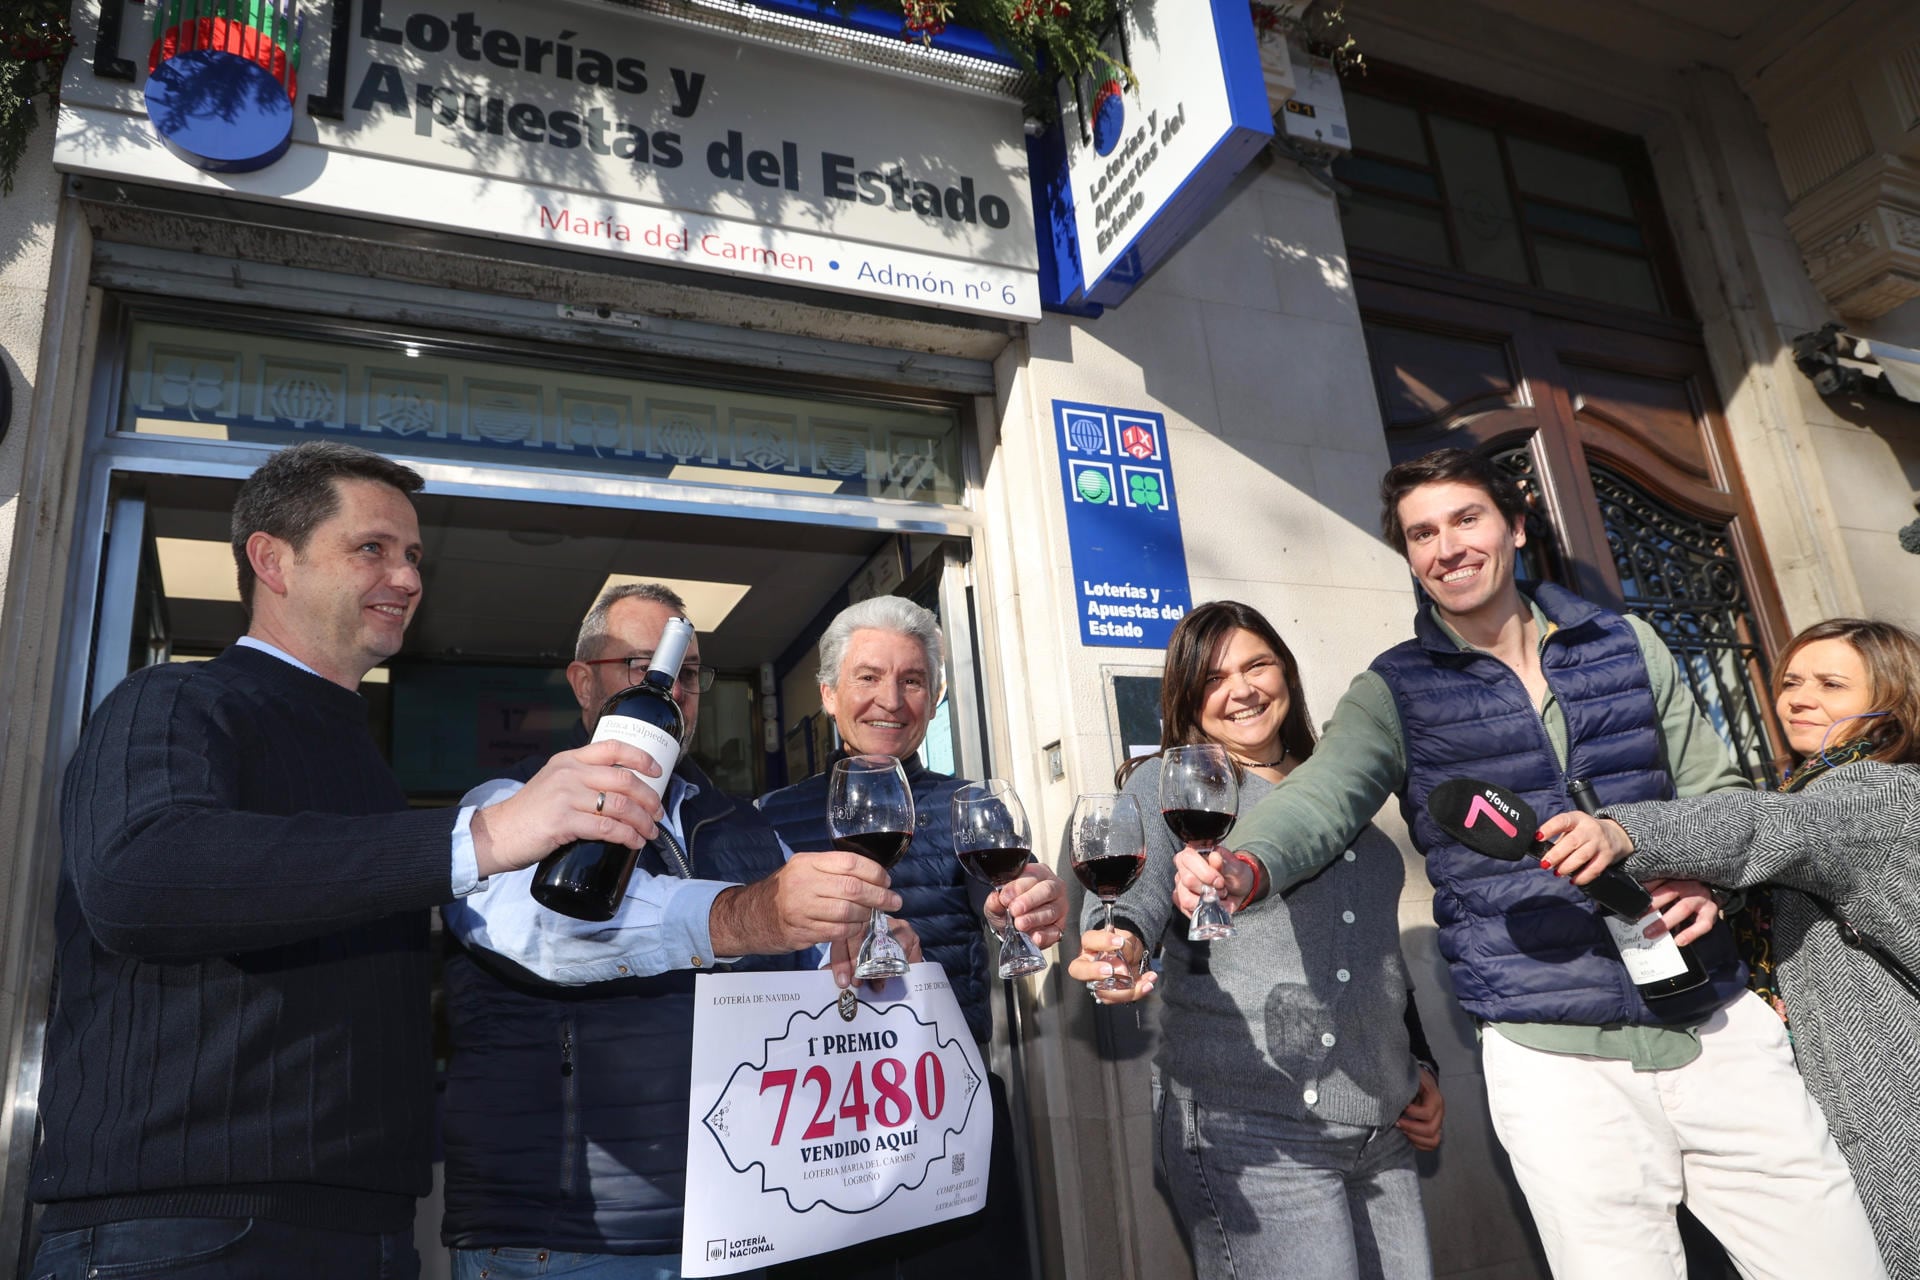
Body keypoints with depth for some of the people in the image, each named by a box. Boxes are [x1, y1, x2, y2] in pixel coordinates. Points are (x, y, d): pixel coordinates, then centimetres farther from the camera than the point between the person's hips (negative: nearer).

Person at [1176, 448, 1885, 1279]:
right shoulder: (1394, 692, -1)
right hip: (1553, 1053, -3)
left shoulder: (1626, 646, 9)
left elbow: (1716, 790, 15)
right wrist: (1247, 868, -38)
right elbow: (1321, 796, -17)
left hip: (1715, 1023, 3)